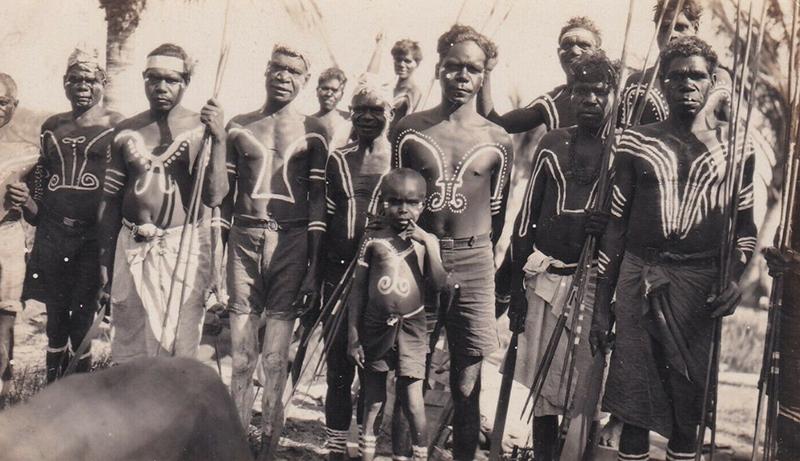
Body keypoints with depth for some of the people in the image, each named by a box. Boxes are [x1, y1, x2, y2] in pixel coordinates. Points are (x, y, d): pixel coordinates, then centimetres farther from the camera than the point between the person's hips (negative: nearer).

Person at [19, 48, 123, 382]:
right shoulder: (52, 126, 14)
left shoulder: (117, 126, 1)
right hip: (52, 233, 4)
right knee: (55, 316, 11)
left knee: (82, 318, -1)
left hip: (93, 234, -4)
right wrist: (31, 204, 7)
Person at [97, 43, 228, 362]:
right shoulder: (127, 131, 7)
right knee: (129, 355, 6)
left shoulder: (200, 129, -1)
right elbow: (110, 202, 11)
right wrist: (104, 268, 9)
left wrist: (218, 139, -19)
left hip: (185, 251, -3)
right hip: (132, 249, 3)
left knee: (180, 353, -3)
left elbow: (214, 197, -10)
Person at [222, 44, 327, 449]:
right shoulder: (238, 127, 10)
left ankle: (268, 438, 10)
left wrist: (314, 268, -2)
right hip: (244, 238, 2)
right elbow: (223, 193, 13)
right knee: (241, 355, 3)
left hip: (292, 241, -2)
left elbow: (317, 202, 2)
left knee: (275, 357, 1)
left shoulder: (313, 133, 4)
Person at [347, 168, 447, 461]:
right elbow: (358, 290, 3)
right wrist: (353, 336, 0)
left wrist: (428, 243, -17)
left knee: (412, 399, -4)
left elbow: (439, 283, -10)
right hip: (376, 328, 1)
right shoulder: (373, 241, 0)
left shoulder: (426, 242, 2)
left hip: (411, 329, -1)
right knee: (373, 399, 11)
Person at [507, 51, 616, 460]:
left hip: (596, 282, -2)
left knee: (584, 387, -2)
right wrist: (516, 286, 6)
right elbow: (526, 216, 10)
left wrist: (609, 227, -19)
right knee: (543, 384, 7)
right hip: (546, 276, 2)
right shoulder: (553, 145, 9)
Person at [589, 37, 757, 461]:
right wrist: (601, 306, 5)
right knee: (634, 397, 1)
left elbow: (745, 225, 12)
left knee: (689, 398, 5)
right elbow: (616, 226, 8)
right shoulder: (635, 144, 6)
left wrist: (734, 277, -7)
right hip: (638, 278, 0)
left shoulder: (734, 148, 7)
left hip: (700, 282, 0)